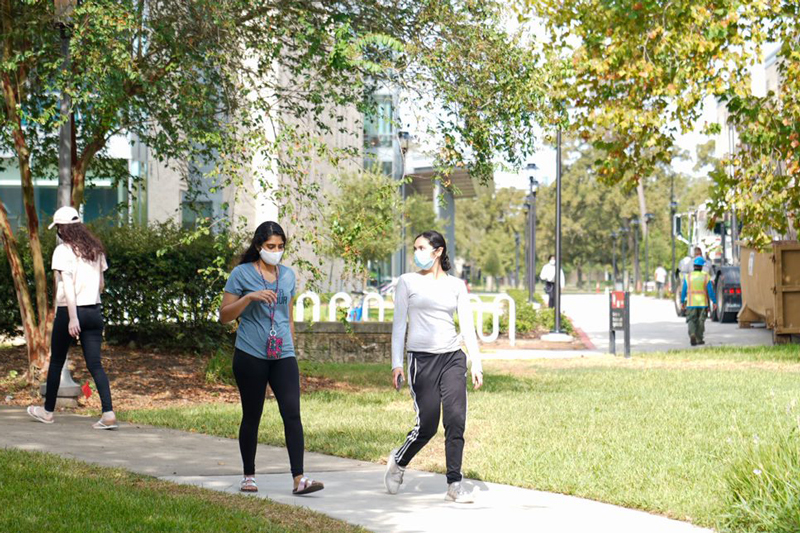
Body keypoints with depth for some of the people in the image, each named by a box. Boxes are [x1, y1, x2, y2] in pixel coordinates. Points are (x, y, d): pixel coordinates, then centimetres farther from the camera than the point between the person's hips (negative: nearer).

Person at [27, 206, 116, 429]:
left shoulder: (63, 251, -10)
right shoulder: (96, 249, 8)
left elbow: (68, 285, -18)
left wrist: (73, 318, -22)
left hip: (69, 311, -5)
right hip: (94, 310, 5)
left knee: (56, 362, 13)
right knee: (95, 364, 2)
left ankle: (48, 411, 27)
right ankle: (108, 413, -12)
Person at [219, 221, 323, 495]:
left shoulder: (287, 275, 12)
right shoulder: (242, 274, -1)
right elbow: (224, 316, -3)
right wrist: (250, 297, -16)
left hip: (283, 356, 3)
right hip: (250, 356, -3)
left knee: (292, 413, -10)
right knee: (252, 416, 5)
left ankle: (299, 478, -13)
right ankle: (248, 476, 19)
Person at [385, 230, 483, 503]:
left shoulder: (456, 285, 11)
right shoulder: (408, 282, 6)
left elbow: (468, 325, 10)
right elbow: (399, 324, 5)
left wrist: (476, 363, 2)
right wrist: (396, 363, -3)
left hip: (453, 358, 2)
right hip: (422, 358, -2)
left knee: (456, 420, -7)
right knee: (427, 425, -4)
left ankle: (454, 484, 0)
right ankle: (398, 461, 24)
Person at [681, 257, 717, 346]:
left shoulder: (688, 277, -3)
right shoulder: (705, 277, -5)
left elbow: (683, 291, 2)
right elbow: (710, 291, -4)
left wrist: (682, 301, 13)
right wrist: (714, 301, 5)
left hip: (691, 303, 0)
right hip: (702, 303, 0)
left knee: (691, 320, 4)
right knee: (700, 321, 12)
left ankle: (692, 335, -21)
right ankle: (699, 339, 18)